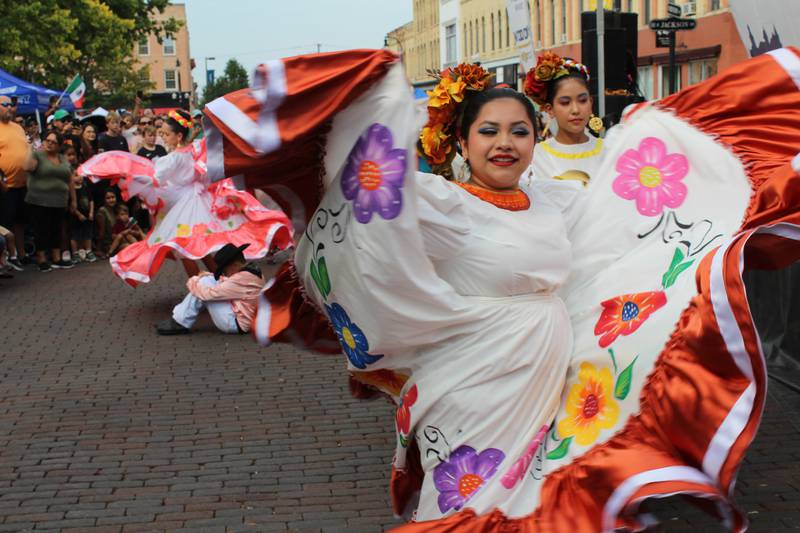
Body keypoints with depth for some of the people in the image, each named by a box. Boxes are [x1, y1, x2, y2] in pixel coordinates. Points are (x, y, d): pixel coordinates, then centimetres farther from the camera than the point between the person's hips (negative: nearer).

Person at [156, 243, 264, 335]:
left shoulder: (242, 279, -25)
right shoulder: (253, 271, 6)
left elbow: (209, 293, -24)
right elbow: (227, 284, 20)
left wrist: (192, 282, -5)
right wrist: (208, 276, 4)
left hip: (236, 324, -10)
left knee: (204, 283, -11)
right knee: (208, 280, 10)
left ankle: (181, 323, -2)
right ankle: (179, 317, 10)